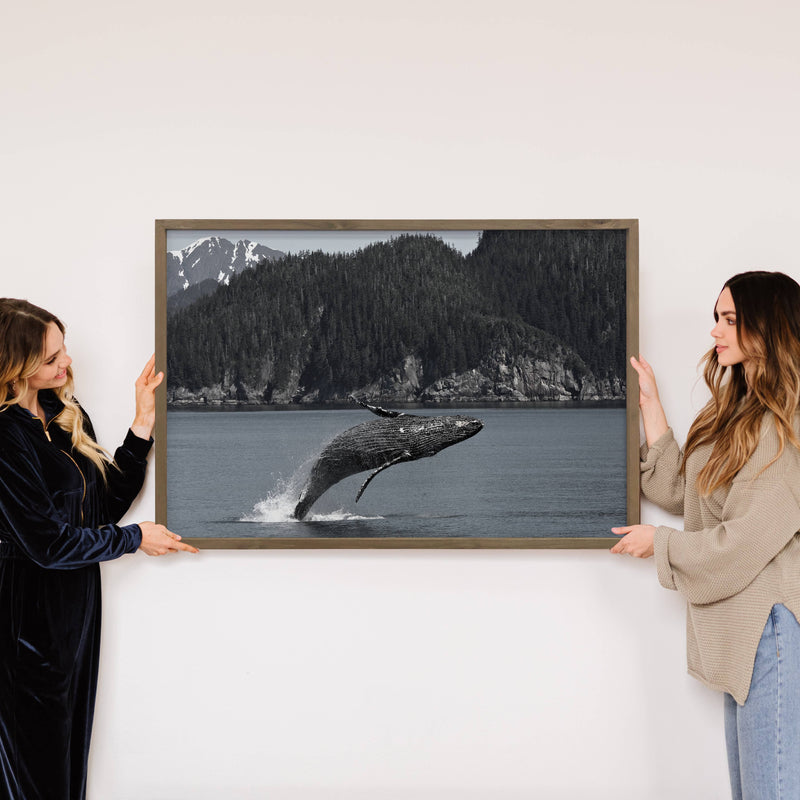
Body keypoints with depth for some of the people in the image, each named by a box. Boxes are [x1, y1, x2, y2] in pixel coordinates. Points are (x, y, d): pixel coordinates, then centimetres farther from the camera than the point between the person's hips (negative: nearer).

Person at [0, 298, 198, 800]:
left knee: (72, 744, 17)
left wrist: (143, 425, -3)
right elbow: (48, 542, -19)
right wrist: (135, 538, -8)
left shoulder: (67, 415, 6)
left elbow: (108, 503, 6)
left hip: (78, 604, 8)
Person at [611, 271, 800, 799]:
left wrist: (661, 542, -4)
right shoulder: (740, 411, 14)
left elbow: (748, 538, -19)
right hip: (742, 628, 10)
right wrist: (650, 404, 12)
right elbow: (680, 491, 14)